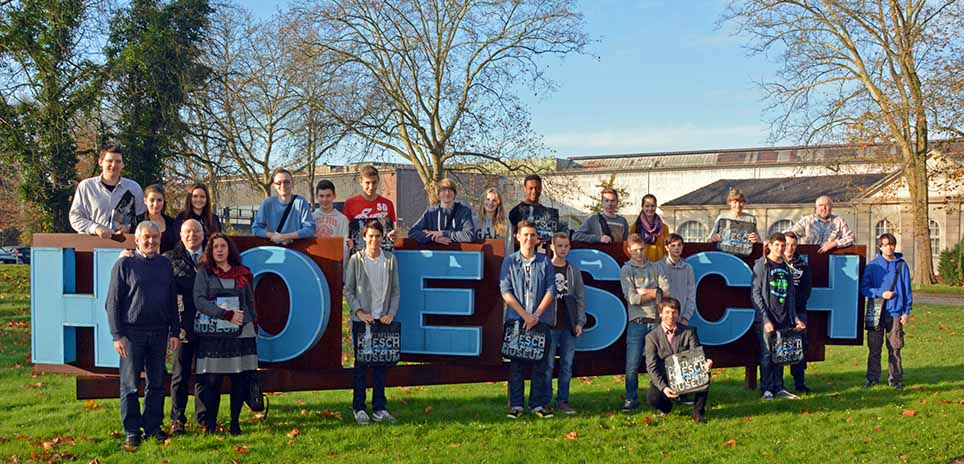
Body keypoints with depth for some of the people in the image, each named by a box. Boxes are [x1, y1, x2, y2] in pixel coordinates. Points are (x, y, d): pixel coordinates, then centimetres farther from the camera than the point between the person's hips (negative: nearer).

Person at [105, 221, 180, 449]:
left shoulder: (164, 264, 11)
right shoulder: (124, 265, -2)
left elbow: (172, 300, 15)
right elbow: (113, 302, -3)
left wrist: (174, 332, 9)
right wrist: (117, 335, -9)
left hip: (159, 333, 4)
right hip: (132, 333, -4)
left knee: (156, 383, 8)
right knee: (130, 384, 0)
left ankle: (153, 426, 17)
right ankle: (132, 431, 6)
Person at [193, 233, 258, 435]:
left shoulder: (243, 273, 13)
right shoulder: (204, 272, 5)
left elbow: (251, 303, 18)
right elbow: (199, 301, -7)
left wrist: (253, 329, 13)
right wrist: (227, 314, -15)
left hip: (242, 333, 3)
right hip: (212, 334, -2)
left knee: (241, 379, 0)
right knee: (212, 380, -5)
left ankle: (235, 422, 11)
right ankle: (210, 424, 6)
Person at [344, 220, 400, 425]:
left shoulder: (390, 259, 5)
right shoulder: (356, 260, -1)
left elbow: (395, 290, 9)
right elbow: (348, 290, 2)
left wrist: (391, 313, -3)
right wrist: (359, 312, -9)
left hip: (383, 319, 2)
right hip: (362, 319, -2)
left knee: (381, 364, 4)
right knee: (361, 365, 0)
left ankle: (379, 409, 11)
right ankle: (359, 408, 7)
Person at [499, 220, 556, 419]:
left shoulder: (544, 262, 8)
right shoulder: (510, 261, 6)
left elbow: (550, 290, 2)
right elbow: (505, 291, -1)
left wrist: (536, 314, -9)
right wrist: (524, 314, -9)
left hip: (541, 320, 1)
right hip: (516, 320, -1)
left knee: (540, 364, 1)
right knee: (516, 364, 0)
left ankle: (538, 404, 8)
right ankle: (516, 404, 6)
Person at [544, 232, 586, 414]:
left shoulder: (574, 271, 12)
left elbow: (580, 298, 12)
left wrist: (580, 322, 4)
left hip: (569, 326, 4)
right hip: (550, 325, -4)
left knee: (567, 365, 5)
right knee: (548, 365, -2)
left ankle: (563, 401, 11)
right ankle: (545, 402, 4)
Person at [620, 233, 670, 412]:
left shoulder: (656, 268, 14)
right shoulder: (626, 270, 5)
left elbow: (667, 292, 1)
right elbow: (632, 298, -7)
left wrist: (644, 292, -6)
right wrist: (655, 293, -2)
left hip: (656, 321, 2)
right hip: (637, 322, -2)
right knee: (632, 365, -5)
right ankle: (631, 399, 3)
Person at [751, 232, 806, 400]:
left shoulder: (786, 267, 14)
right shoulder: (761, 265, -3)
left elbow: (791, 295, 18)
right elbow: (755, 293, -8)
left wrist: (795, 318, 10)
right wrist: (765, 319, -14)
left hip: (784, 319, 5)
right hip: (766, 319, -5)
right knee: (767, 353, -4)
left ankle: (779, 388, 16)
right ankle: (766, 389, 3)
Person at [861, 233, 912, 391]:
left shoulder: (901, 265, 4)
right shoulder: (872, 265, 3)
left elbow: (907, 289, 7)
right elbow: (864, 288, 2)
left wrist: (907, 312, 2)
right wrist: (881, 293, -13)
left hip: (895, 312, 0)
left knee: (895, 348, 3)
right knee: (874, 348, 6)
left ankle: (896, 379, 11)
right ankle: (873, 378, 16)